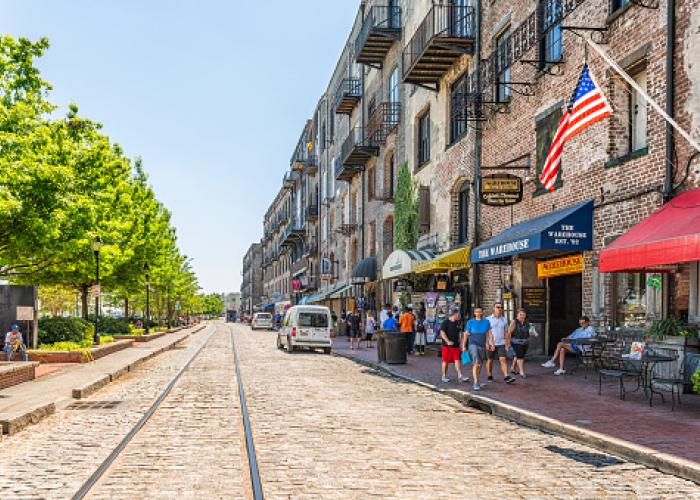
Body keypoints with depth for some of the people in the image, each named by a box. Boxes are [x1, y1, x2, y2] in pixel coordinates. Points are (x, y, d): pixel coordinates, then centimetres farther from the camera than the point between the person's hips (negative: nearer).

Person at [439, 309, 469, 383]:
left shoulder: (457, 323, 15)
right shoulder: (445, 322, -7)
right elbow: (442, 333, -14)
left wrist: (459, 342, 18)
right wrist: (448, 341, -24)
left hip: (456, 345, 6)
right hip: (447, 345, -6)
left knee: (457, 360, -2)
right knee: (446, 361, 2)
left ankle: (460, 376, -4)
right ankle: (444, 376, 12)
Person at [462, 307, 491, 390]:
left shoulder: (486, 322, 4)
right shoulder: (470, 322, -1)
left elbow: (489, 334, 1)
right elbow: (466, 334, 3)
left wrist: (491, 343, -12)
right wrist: (463, 346, 0)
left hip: (482, 346, 3)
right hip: (473, 345, -3)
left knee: (479, 365, 11)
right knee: (476, 364, -16)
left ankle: (476, 382, 25)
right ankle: (476, 383, -17)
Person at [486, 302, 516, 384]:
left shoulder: (504, 320, 7)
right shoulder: (488, 319, -3)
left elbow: (506, 332, 11)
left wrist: (507, 343, 7)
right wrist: (486, 342, -14)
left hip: (501, 344, 2)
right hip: (490, 344, -2)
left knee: (503, 360, -9)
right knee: (490, 360, 9)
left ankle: (506, 377, -17)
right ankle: (490, 376, 23)